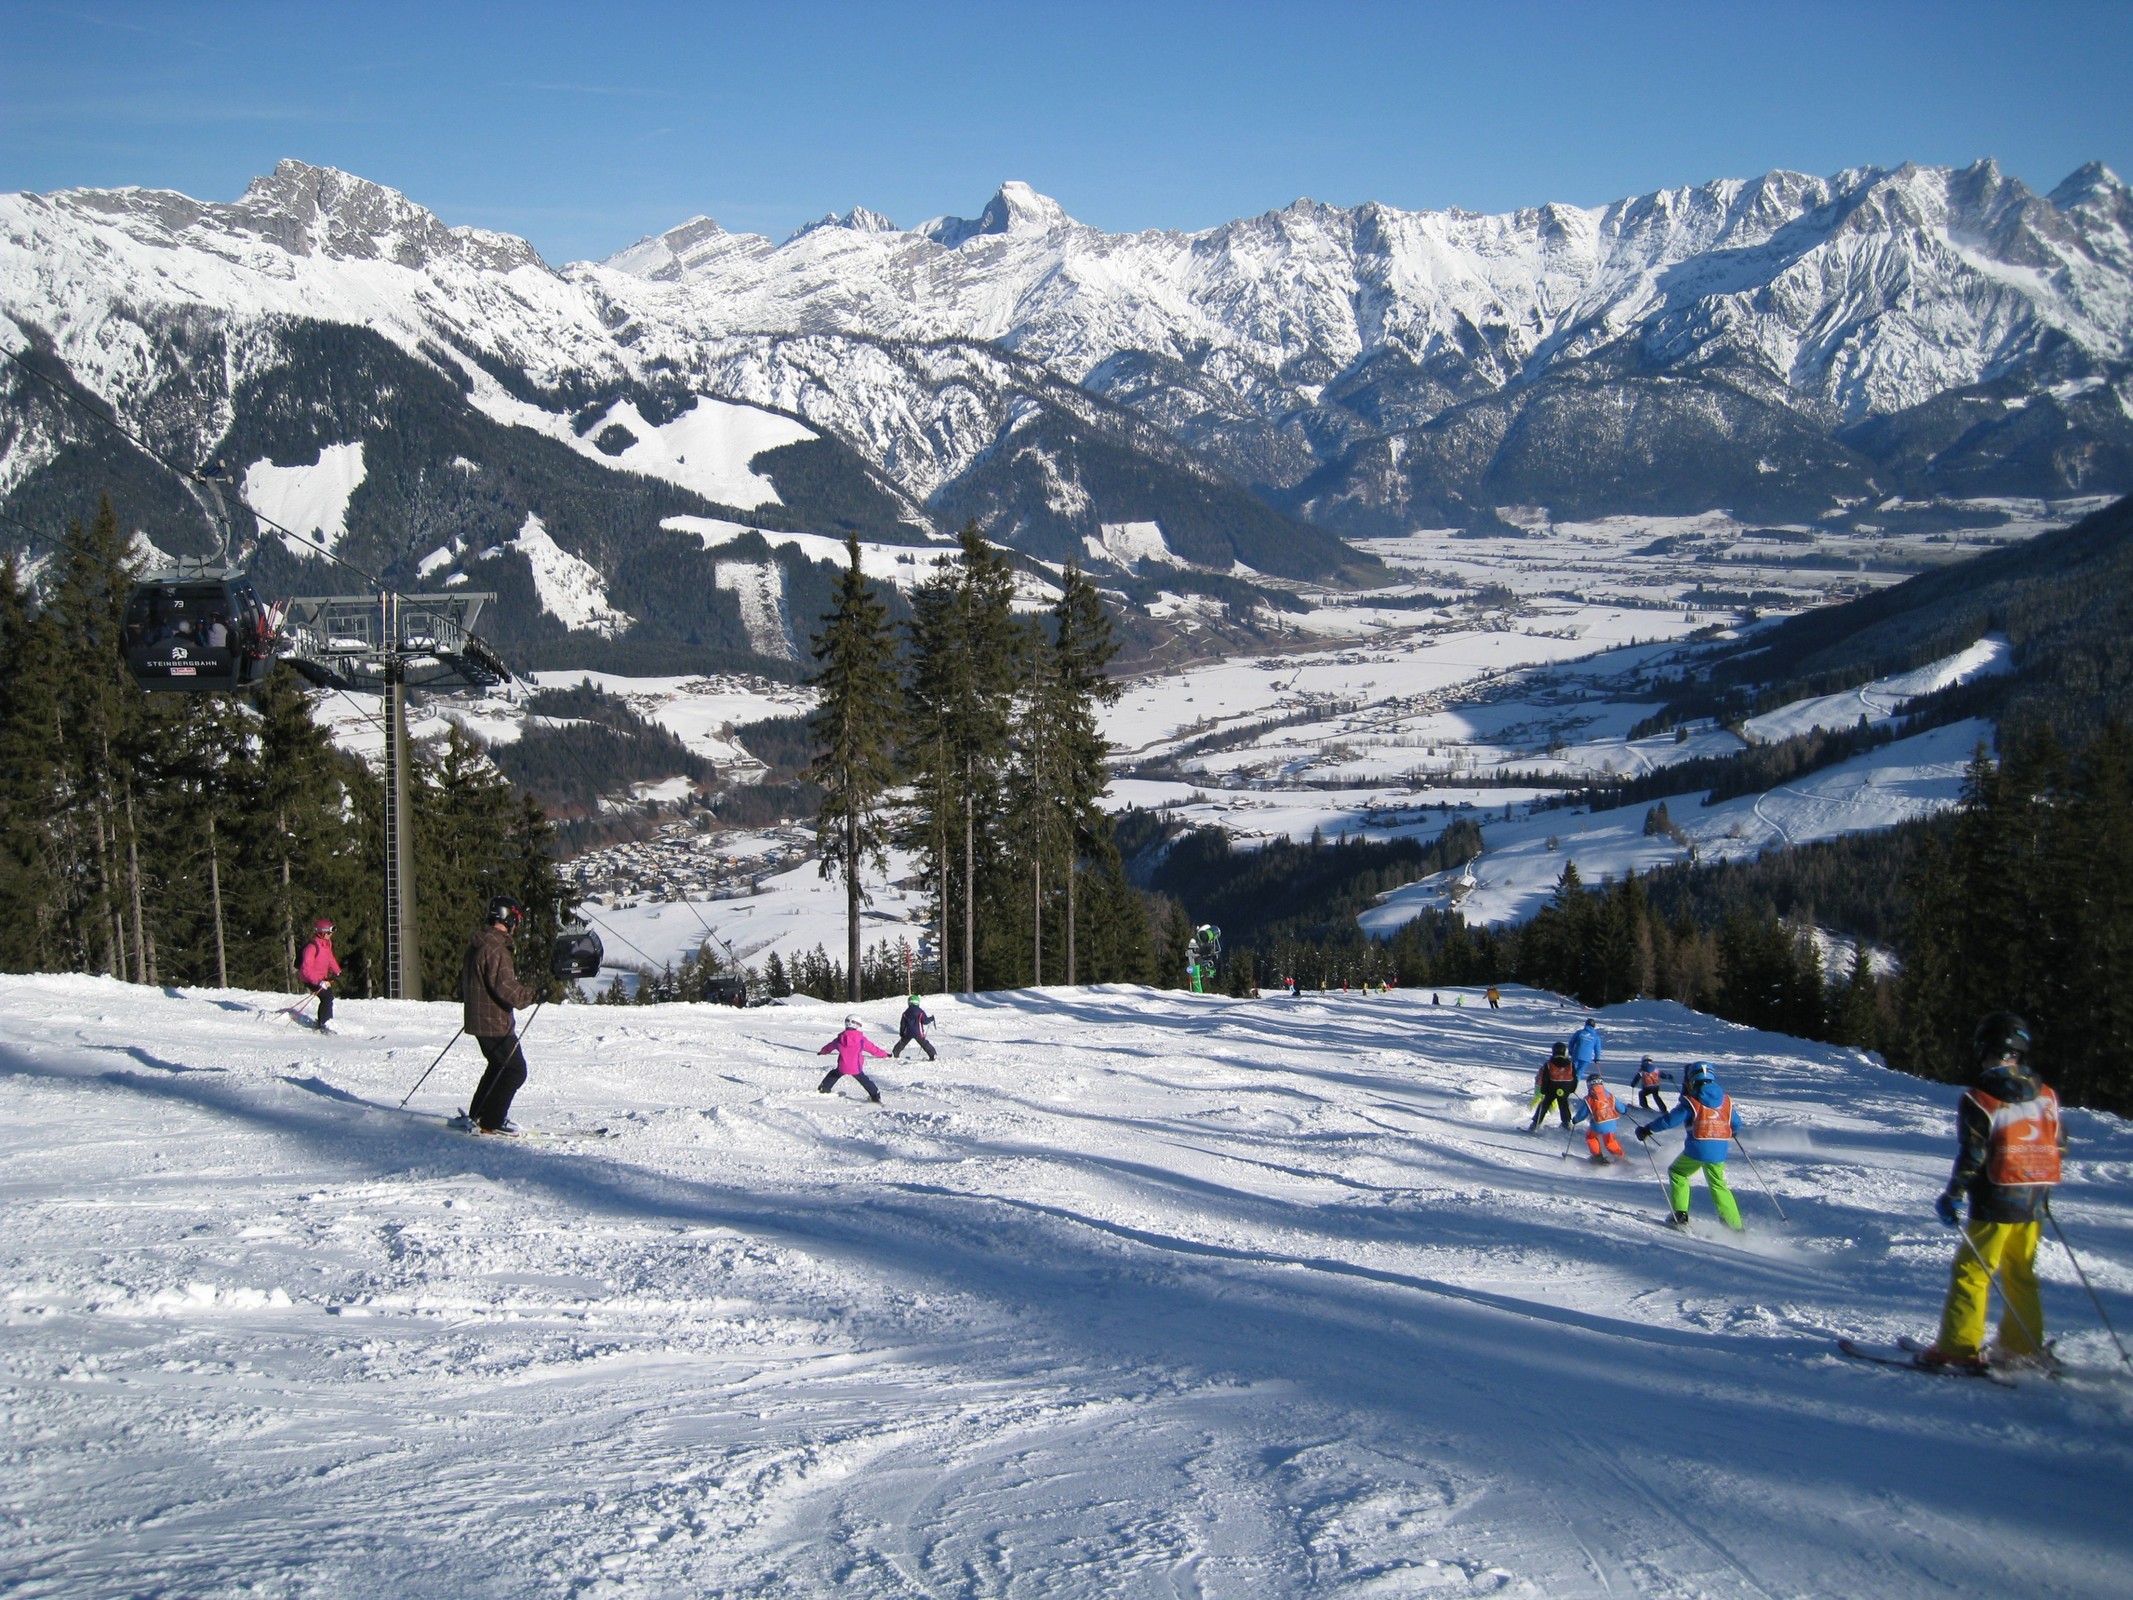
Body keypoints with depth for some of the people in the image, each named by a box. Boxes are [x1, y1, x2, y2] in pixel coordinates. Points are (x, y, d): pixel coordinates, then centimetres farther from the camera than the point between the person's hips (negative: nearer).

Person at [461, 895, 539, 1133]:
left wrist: (466, 1000, 38)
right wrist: (534, 996, -24)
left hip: (477, 1017, 10)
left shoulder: (477, 944, 12)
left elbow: (465, 977, 25)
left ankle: (477, 1114, 27)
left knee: (499, 1065, 23)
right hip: (494, 1022, -10)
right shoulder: (496, 949, -21)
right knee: (515, 1070, -4)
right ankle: (491, 1121, -3)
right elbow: (504, 987, -27)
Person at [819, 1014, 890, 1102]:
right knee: (865, 1081, 12)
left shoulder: (839, 1039, -3)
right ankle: (875, 1096, 10)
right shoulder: (861, 1040, -12)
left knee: (833, 1075, 28)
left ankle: (824, 1089, 35)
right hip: (856, 1068, -2)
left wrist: (821, 1052, 38)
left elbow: (830, 1046, 17)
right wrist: (885, 1054, 11)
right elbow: (873, 1049, -3)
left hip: (842, 1068, 2)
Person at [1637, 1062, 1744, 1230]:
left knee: (1677, 1173, 19)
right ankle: (1735, 1226, 12)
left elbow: (1670, 1120, -12)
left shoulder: (1691, 1101, -8)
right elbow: (1736, 1123, 15)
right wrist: (1727, 1132, 38)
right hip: (1720, 1151, 4)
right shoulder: (1726, 1100, 7)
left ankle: (1680, 1214, 7)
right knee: (1718, 1185, 19)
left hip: (1697, 1149, -4)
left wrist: (1647, 1129, 0)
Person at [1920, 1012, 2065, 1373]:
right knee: (2021, 1274, 16)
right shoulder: (2046, 1096, 5)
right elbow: (2058, 1147, 12)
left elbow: (1972, 1157, -15)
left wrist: (1953, 1195, -6)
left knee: (1971, 1271, -1)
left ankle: (1958, 1349, -3)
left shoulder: (1979, 1100, -13)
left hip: (1996, 1203, -6)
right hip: (2034, 1204, 6)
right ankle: (2024, 1348, 18)